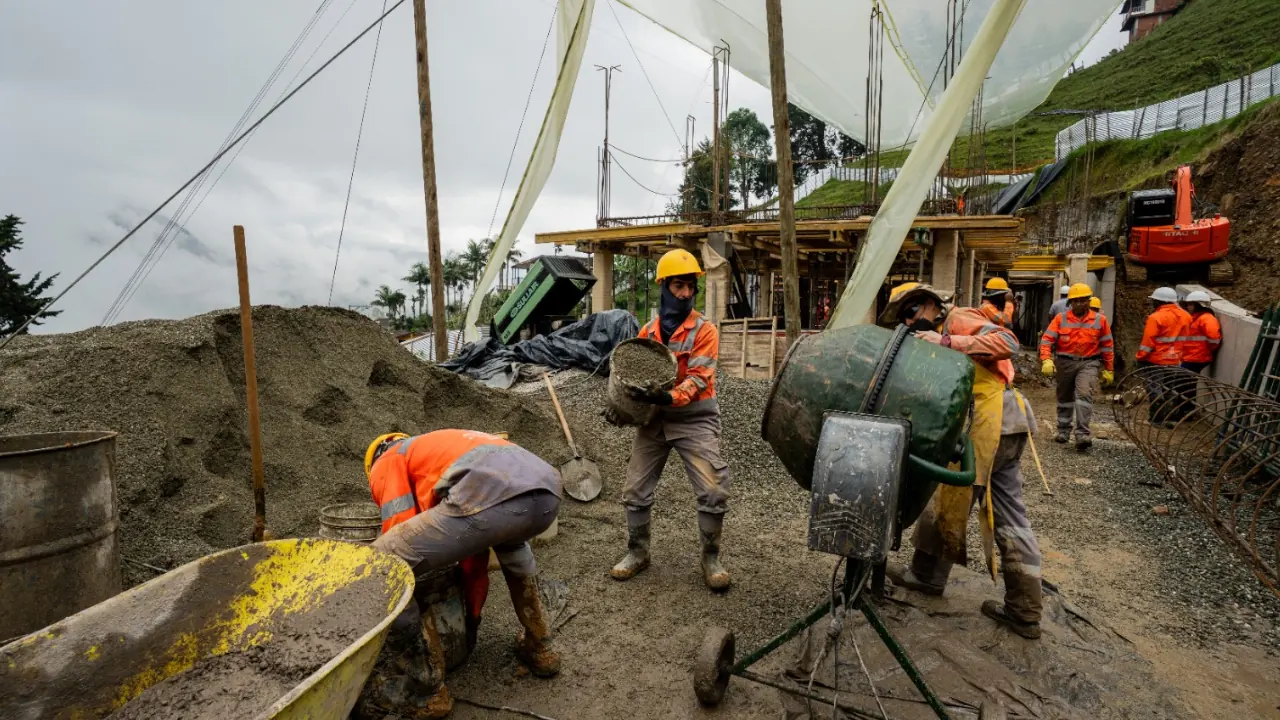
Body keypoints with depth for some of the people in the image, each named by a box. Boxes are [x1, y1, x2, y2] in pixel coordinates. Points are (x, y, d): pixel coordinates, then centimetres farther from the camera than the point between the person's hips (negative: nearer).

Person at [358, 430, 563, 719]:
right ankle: (538, 646, 46)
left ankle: (424, 689, 21)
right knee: (510, 541, 43)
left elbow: (402, 541, 15)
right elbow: (474, 549, 47)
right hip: (547, 494, 8)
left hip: (495, 498, -8)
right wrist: (473, 614, 57)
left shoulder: (388, 463, 27)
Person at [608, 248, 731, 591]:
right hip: (654, 418, 4)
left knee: (713, 492, -8)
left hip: (695, 418, -4)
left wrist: (669, 398, -33)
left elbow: (699, 378, -16)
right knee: (636, 489, 7)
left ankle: (711, 558, 14)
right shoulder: (647, 331, 7)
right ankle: (637, 552, 27)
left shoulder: (704, 330, -6)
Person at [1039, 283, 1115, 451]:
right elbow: (1047, 339, -7)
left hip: (1088, 363, -1)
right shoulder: (1060, 318, 0)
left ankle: (1082, 434, -18)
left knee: (1084, 395, -18)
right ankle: (1063, 431, 27)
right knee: (1064, 398, 12)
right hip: (1065, 362, 1)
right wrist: (1046, 360, -22)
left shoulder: (1100, 320, 2)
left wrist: (1109, 370, 9)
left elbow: (1107, 346, 8)